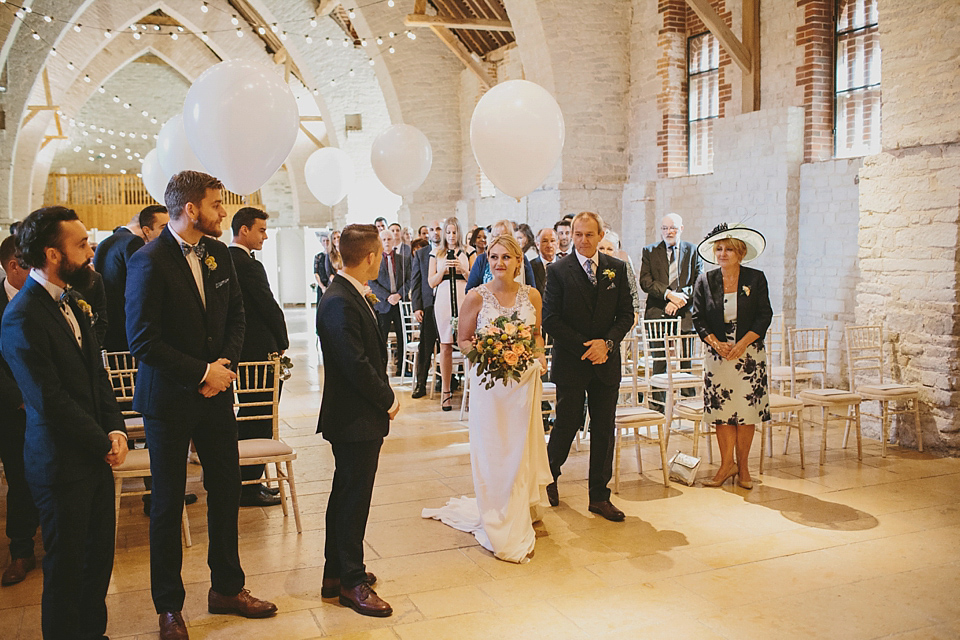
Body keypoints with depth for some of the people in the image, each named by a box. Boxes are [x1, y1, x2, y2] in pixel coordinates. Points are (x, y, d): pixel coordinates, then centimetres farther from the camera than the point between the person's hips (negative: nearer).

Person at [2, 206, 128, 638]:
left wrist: (116, 429, 0)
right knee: (67, 567, 7)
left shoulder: (71, 302, 8)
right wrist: (104, 444, -12)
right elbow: (51, 402, -20)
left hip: (96, 456, 8)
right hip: (62, 463, -8)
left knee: (100, 554, 18)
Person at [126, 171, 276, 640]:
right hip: (169, 400, -6)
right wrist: (202, 373, -15)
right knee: (168, 504, 7)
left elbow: (236, 313, 11)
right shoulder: (149, 262, -17)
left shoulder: (218, 252, 5)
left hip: (216, 392, 6)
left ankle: (227, 588, 30)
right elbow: (142, 342, -19)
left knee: (226, 491, 13)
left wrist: (227, 364, -4)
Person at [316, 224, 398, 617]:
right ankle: (352, 582, 16)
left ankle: (336, 575, 32)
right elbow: (356, 364, -25)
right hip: (357, 419, -11)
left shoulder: (350, 296, 9)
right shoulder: (340, 302, -22)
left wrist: (385, 394, 2)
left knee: (346, 496, 19)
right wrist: (388, 400, -12)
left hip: (360, 417, 11)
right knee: (354, 499, 2)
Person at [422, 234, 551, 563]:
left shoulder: (531, 295, 2)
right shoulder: (476, 297, -6)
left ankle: (521, 516, 29)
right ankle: (499, 526, 15)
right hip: (489, 381, -3)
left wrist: (539, 354, -5)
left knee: (521, 448, 11)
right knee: (493, 452, 2)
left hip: (525, 380, 3)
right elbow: (463, 341, 0)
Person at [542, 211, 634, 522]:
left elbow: (626, 314, 6)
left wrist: (607, 343, -11)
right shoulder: (558, 270, -4)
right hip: (571, 363, -3)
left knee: (604, 430, 7)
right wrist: (585, 347, -14)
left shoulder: (617, 269, 6)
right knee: (566, 425, 6)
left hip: (606, 363, 3)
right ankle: (549, 477, 32)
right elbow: (550, 320, -8)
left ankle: (599, 496, 17)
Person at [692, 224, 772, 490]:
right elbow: (698, 318, 3)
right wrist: (716, 343, -12)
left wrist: (742, 343, -12)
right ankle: (727, 464, 11)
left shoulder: (756, 279, 1)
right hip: (717, 355, 1)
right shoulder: (705, 281, 4)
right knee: (720, 409, 0)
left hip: (749, 353, -1)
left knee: (747, 409, 1)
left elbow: (764, 316, -2)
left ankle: (743, 466, 12)